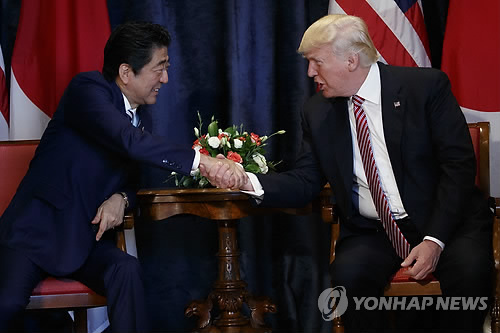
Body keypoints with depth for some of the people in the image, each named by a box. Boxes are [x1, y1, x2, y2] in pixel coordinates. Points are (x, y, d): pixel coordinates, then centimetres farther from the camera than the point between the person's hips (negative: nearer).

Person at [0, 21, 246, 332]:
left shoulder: (143, 117, 9)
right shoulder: (87, 89, -15)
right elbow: (130, 141, -32)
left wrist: (121, 198, -8)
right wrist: (202, 160, -38)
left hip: (88, 237, 6)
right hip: (39, 228, -5)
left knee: (127, 269, -27)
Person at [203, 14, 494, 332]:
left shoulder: (426, 86, -6)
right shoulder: (318, 112, 6)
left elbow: (458, 165, -9)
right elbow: (305, 182, 7)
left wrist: (434, 240, -18)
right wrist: (250, 182, -13)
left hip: (443, 222, -2)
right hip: (371, 232, 2)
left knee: (467, 268, -32)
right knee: (349, 272, -29)